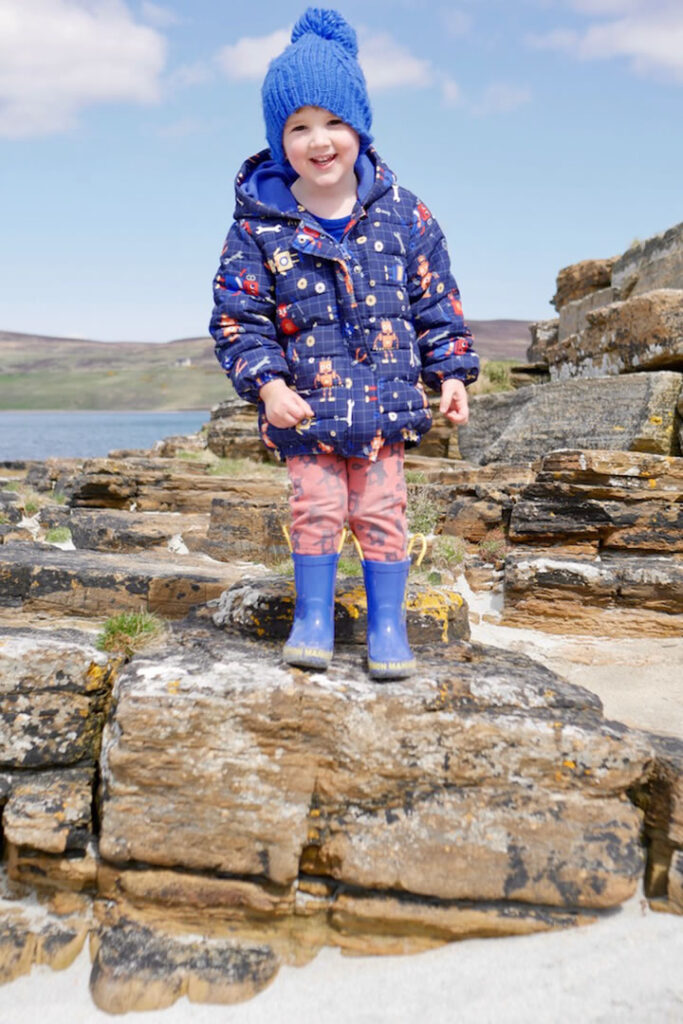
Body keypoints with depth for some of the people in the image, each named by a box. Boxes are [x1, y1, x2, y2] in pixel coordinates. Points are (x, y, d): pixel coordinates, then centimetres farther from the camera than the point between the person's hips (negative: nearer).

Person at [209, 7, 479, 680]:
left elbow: (435, 301, 6)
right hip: (305, 406, -1)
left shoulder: (402, 214, -1)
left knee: (381, 512, 7)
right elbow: (238, 319, -4)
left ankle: (387, 621, 22)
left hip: (386, 400, 1)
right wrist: (266, 383, -16)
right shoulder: (259, 227, -6)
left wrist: (451, 372, 2)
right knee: (314, 510, 5)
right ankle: (313, 617, 24)